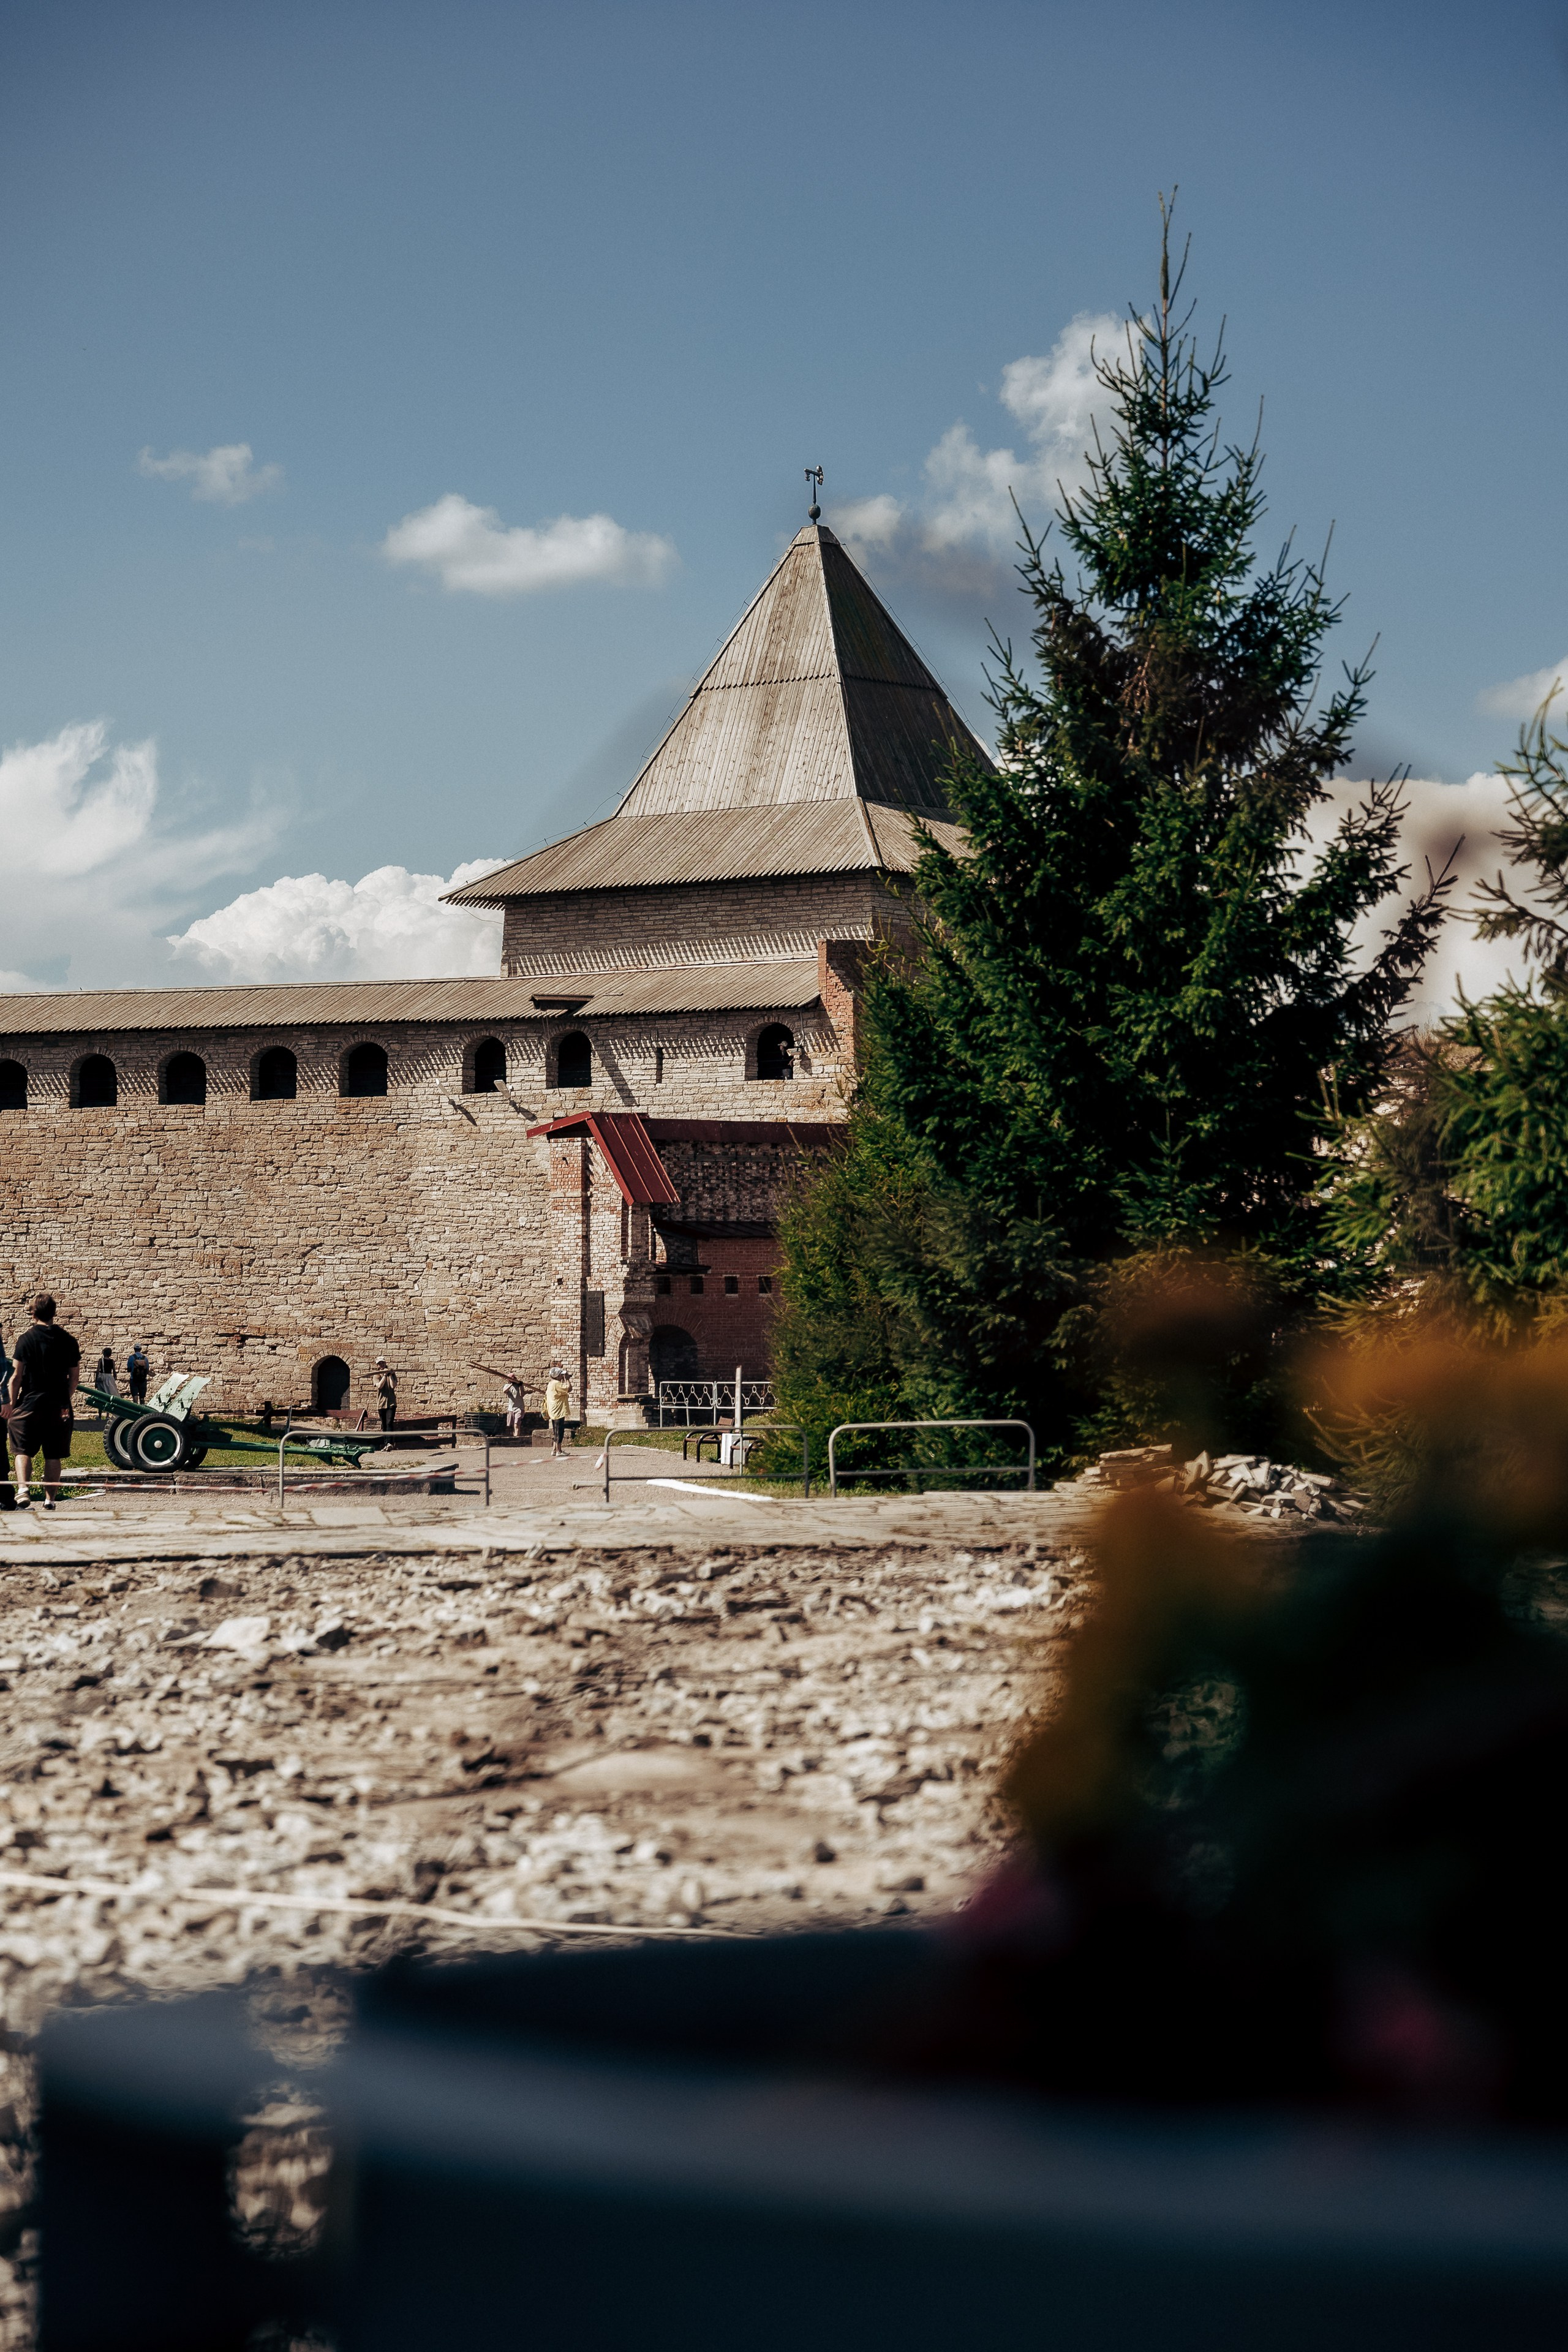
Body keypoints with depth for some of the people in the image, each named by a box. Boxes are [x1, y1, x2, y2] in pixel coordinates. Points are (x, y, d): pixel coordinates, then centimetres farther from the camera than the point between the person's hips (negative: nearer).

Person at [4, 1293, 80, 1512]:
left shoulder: (26, 1339, -6)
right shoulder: (68, 1340, 3)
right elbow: (75, 1377, 7)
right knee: (53, 1456, 9)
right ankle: (50, 1500, 10)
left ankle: (23, 1489, -16)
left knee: (23, 1451, 5)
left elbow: (16, 1376, -7)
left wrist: (12, 1403, 4)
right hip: (59, 1406, 2)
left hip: (30, 1403, -2)